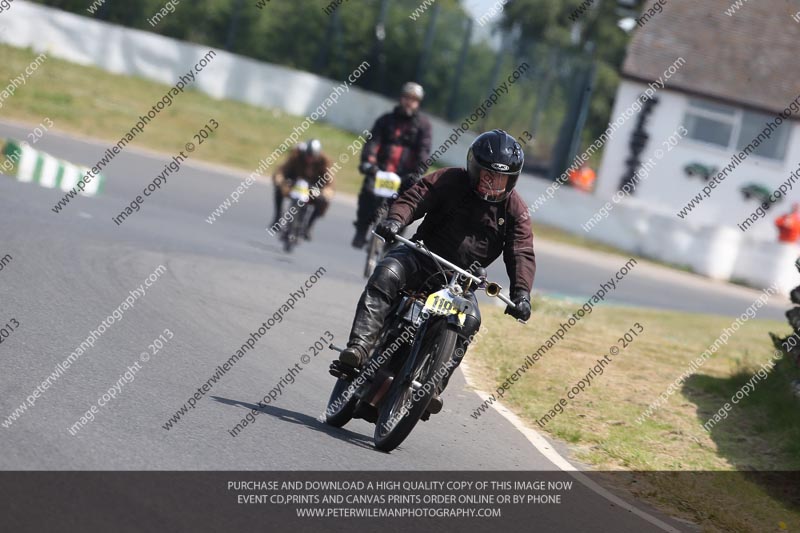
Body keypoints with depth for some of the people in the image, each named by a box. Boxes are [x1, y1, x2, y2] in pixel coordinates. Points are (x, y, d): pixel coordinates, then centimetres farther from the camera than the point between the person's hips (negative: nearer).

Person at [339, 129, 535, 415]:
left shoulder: (516, 210, 4)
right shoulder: (450, 181, -2)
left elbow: (522, 254, -4)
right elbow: (415, 197, -13)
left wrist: (521, 293, -21)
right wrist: (395, 219, -37)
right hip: (422, 257, -1)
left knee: (470, 320, -27)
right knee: (387, 274, -31)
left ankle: (433, 384, -25)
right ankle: (359, 346, -38)